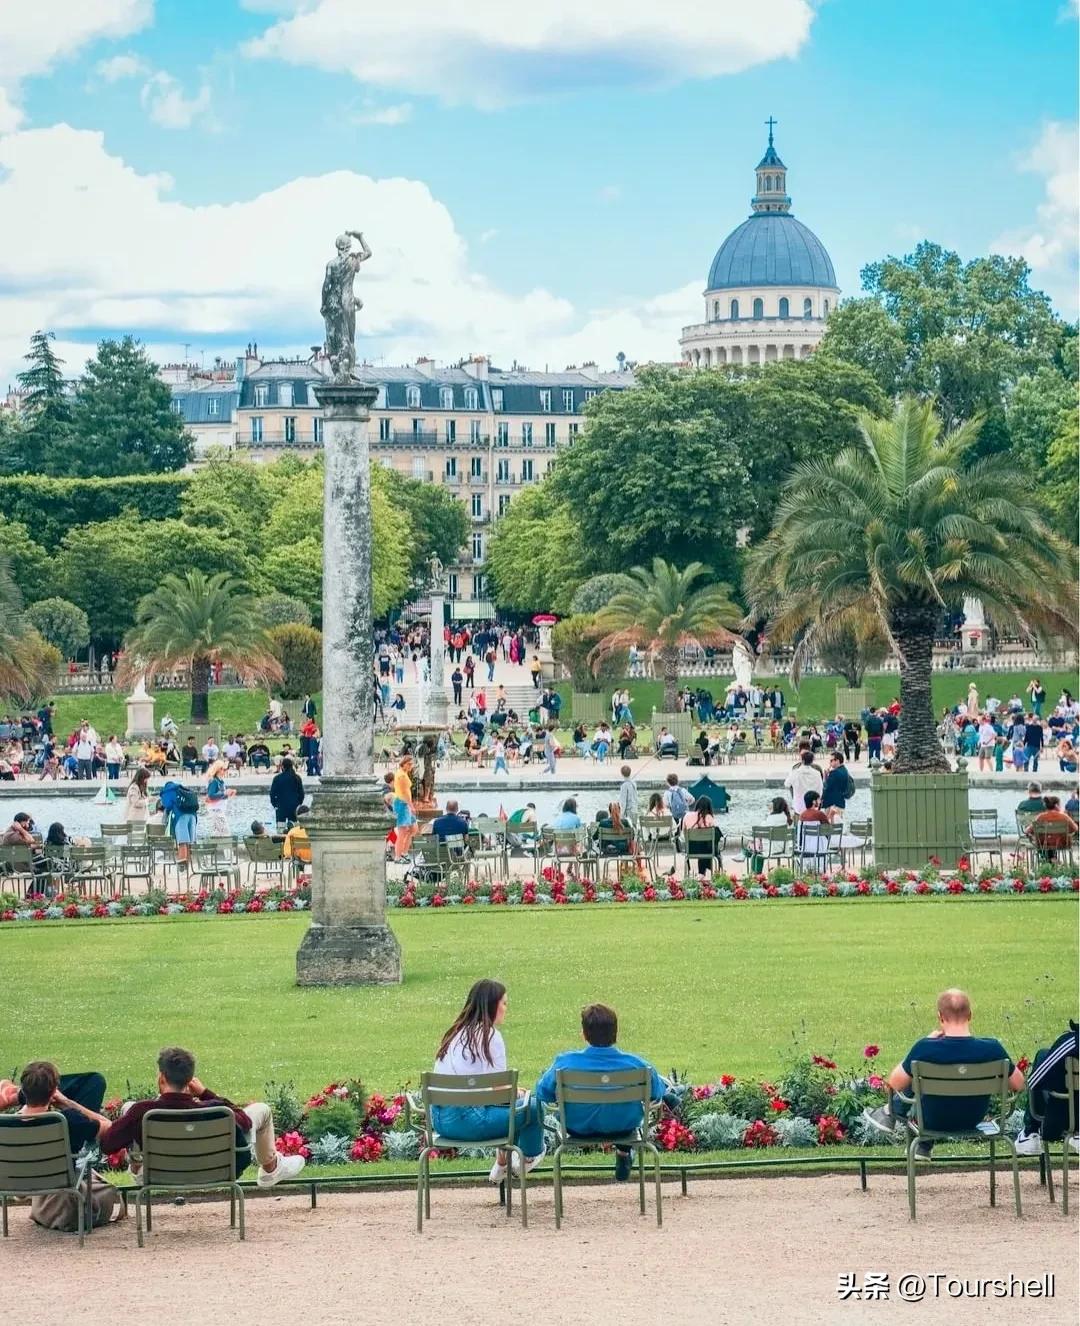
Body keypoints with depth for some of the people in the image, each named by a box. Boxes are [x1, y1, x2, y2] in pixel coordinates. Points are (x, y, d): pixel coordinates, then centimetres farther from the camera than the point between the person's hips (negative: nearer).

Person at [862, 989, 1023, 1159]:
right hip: (973, 1120, 2)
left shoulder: (925, 1049, -28)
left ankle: (892, 1113, 45)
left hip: (934, 1122, -2)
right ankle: (924, 1147, 43)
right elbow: (1018, 1084, -9)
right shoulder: (992, 1048, -24)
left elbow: (895, 1084, -11)